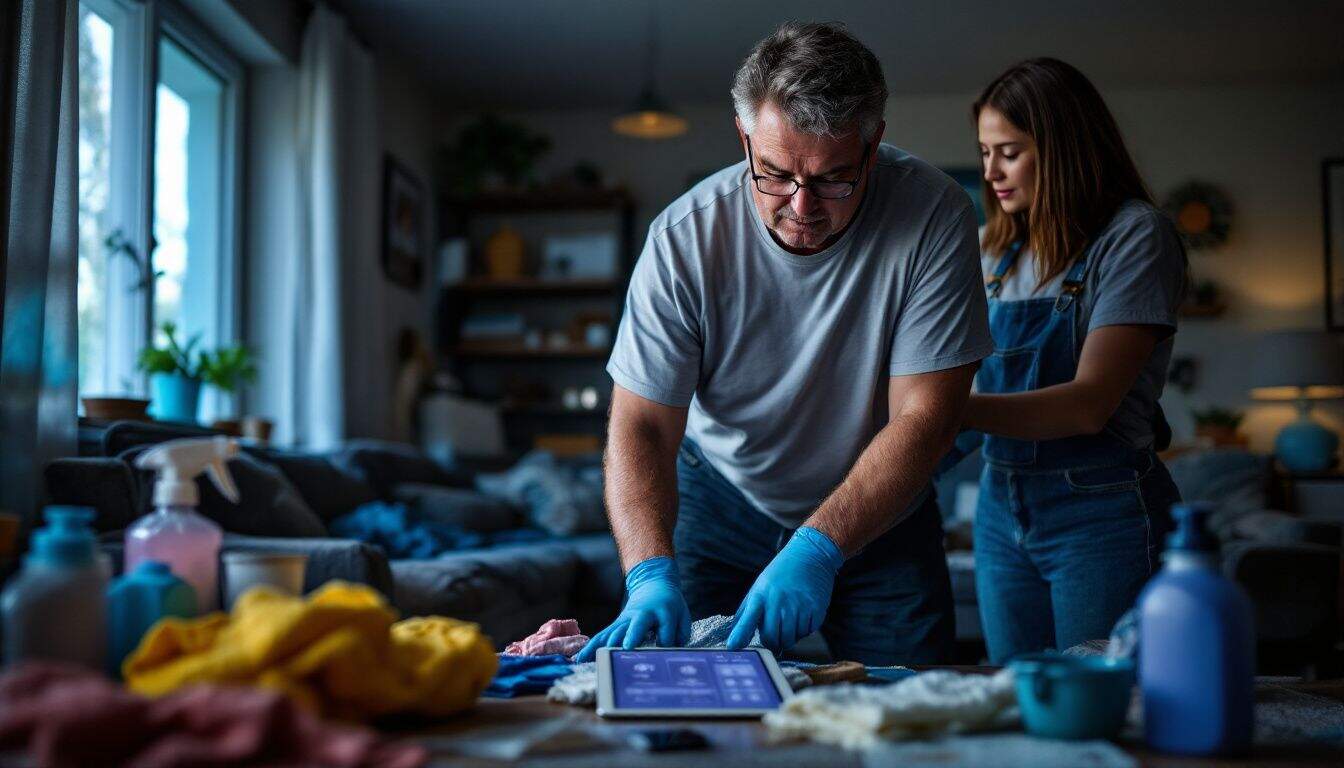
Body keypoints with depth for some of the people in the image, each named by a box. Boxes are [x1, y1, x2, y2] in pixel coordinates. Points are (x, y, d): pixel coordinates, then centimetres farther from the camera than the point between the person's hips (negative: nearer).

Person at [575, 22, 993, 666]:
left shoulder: (933, 216, -23)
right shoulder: (684, 238, -21)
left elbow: (924, 417, -23)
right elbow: (641, 424, -20)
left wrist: (817, 549, -34)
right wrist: (651, 573, -36)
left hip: (878, 510, 0)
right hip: (720, 501, 0)